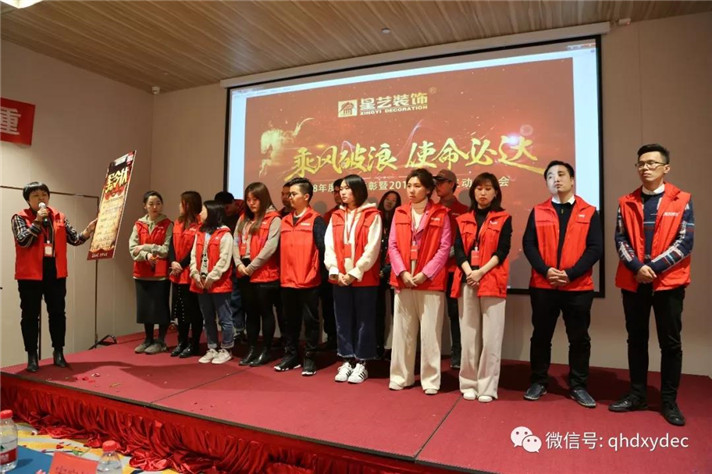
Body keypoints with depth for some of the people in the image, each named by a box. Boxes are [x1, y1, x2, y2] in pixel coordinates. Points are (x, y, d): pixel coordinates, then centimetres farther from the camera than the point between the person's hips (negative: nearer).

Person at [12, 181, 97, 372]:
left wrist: (87, 231, -14)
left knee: (57, 313, 10)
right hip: (31, 274, -3)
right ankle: (32, 356, 15)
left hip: (56, 272, 3)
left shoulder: (59, 217, 8)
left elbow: (74, 239, 4)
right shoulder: (20, 218, -2)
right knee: (30, 315, 5)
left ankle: (58, 353, 21)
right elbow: (23, 241, -16)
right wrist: (37, 221, -20)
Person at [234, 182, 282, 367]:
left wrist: (252, 266, -13)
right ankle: (251, 349, 23)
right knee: (251, 312, 13)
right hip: (244, 273, 6)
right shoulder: (243, 218, 15)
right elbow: (237, 242, 10)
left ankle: (266, 351, 15)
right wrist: (239, 263, -6)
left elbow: (270, 247, -15)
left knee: (265, 312, 3)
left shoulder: (274, 219, -7)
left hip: (264, 274, -6)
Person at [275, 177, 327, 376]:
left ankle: (309, 358, 15)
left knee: (310, 320, 5)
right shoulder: (285, 221, 13)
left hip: (309, 281, -6)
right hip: (287, 281, 6)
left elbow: (323, 247, -11)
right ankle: (290, 355, 27)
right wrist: (280, 273, 10)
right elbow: (281, 249, 13)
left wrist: (321, 271, -12)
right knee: (290, 320, 15)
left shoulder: (315, 220, -5)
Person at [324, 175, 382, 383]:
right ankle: (347, 361, 22)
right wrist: (334, 271, -9)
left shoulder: (372, 215, -3)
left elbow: (372, 249, -10)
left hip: (364, 278, -4)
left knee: (364, 321, 4)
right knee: (343, 321, 10)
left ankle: (361, 364, 16)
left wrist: (355, 272, -14)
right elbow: (329, 245, 4)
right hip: (340, 278, 4)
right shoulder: (336, 216, 11)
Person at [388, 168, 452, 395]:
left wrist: (425, 274, -13)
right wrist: (402, 272, -9)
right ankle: (401, 376, 21)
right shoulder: (399, 213, 10)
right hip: (403, 280, 3)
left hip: (430, 281, -3)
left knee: (430, 332, 2)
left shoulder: (441, 214, 1)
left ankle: (430, 379, 15)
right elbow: (392, 246, 5)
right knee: (402, 331, 9)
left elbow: (444, 248, -5)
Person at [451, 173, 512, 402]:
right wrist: (469, 272, -13)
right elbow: (458, 250, 4)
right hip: (466, 282, 3)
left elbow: (502, 251, -4)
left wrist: (481, 271, -16)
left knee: (491, 337, -2)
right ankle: (469, 384, 16)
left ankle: (487, 386, 8)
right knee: (468, 335, 6)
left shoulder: (503, 219, 6)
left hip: (492, 282, -2)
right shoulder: (463, 220, 14)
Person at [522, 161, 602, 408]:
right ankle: (538, 382, 22)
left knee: (579, 339, 8)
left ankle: (578, 386, 23)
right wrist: (545, 270, -15)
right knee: (541, 336, 9)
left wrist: (570, 274, -15)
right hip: (542, 286, 1)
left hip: (578, 288, 0)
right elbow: (528, 244, 0)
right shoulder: (537, 212, 7)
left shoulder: (589, 212, 4)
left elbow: (595, 248, -4)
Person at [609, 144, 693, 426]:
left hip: (669, 281, -2)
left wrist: (654, 267, -15)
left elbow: (685, 243, -6)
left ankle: (669, 401, 18)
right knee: (636, 339, 10)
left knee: (670, 342, 5)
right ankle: (637, 395, 22)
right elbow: (620, 239, 1)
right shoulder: (627, 203, 7)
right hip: (632, 282, 2)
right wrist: (637, 267, -14)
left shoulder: (682, 201, 1)